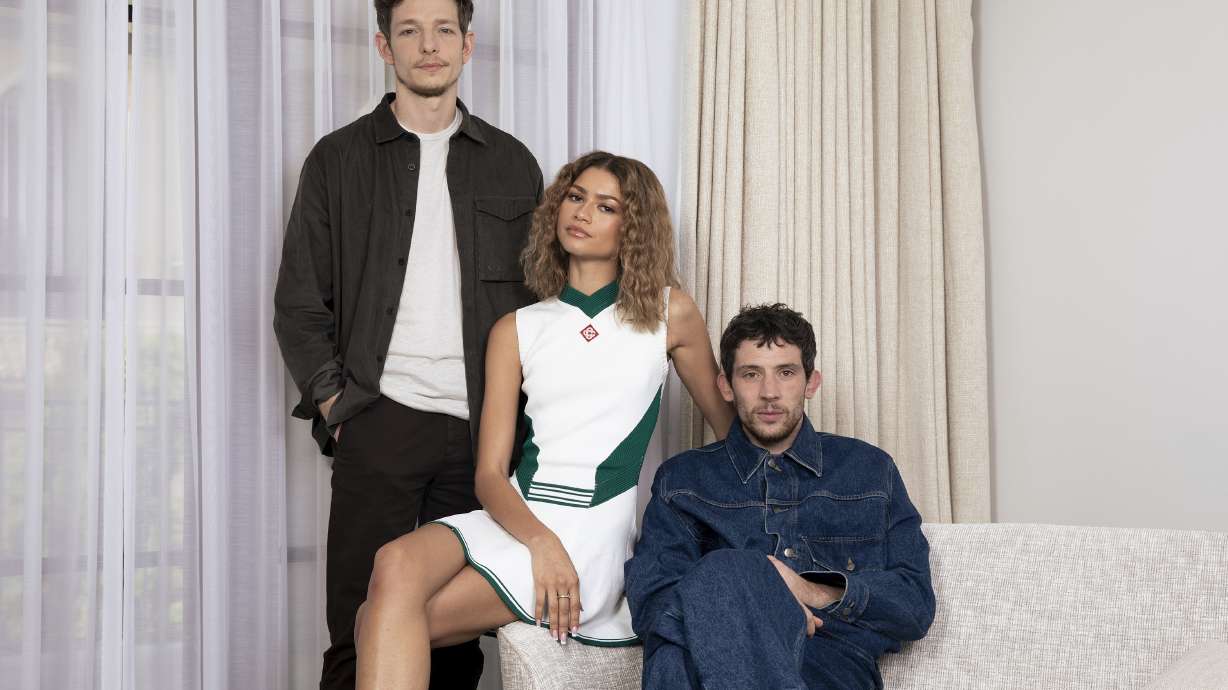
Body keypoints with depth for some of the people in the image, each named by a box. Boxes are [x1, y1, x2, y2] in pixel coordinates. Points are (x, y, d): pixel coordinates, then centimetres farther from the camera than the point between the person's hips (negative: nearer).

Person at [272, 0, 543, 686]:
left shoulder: (512, 164, 12)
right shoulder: (340, 159, 7)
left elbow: (540, 296, 13)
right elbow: (299, 303, 6)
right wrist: (334, 405, -4)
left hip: (482, 425, 2)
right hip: (380, 422, -1)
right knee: (361, 633, -3)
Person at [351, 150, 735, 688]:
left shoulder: (667, 313, 8)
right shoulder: (517, 330, 12)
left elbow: (729, 425, 20)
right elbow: (490, 473, 4)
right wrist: (541, 542, -15)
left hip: (596, 529, -3)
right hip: (514, 516, 3)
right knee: (395, 566, -31)